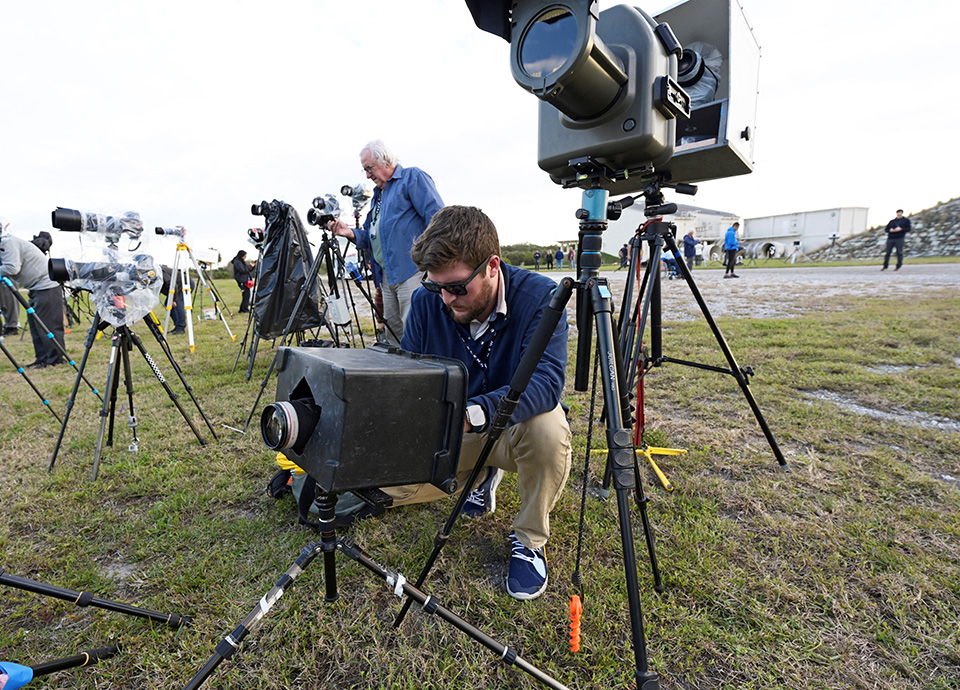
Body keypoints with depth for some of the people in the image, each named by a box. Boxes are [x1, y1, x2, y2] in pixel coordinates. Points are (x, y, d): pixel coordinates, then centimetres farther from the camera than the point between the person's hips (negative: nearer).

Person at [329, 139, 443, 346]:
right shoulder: (378, 194, 27)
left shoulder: (413, 177, 1)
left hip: (412, 271, -9)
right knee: (393, 334, 10)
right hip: (387, 277, 9)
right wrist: (350, 232, 6)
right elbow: (372, 238, 27)